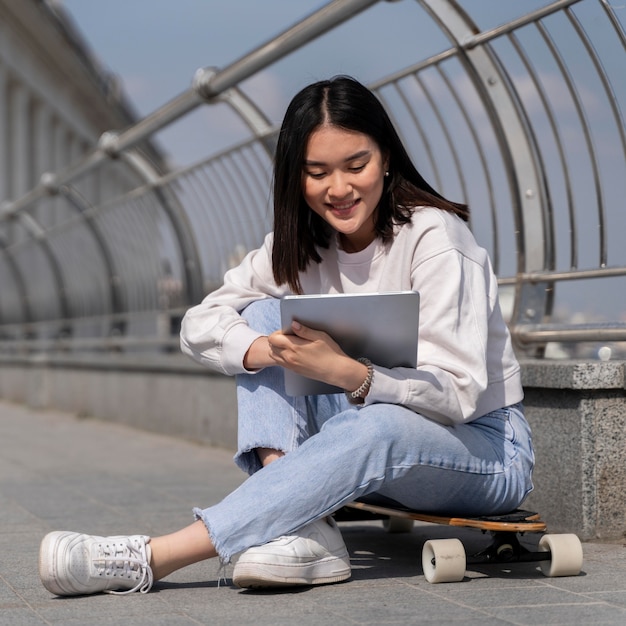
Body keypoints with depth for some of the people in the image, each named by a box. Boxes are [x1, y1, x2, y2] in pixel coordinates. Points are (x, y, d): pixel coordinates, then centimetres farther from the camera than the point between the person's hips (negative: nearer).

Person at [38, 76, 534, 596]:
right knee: (263, 313, -11)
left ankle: (152, 558, -42)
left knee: (376, 425, -40)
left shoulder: (434, 237, -17)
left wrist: (342, 370, -42)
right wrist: (270, 351, -28)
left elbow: (456, 394, -24)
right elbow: (199, 326, -5)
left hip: (486, 456, -5)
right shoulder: (300, 246, 2)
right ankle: (299, 526, -28)